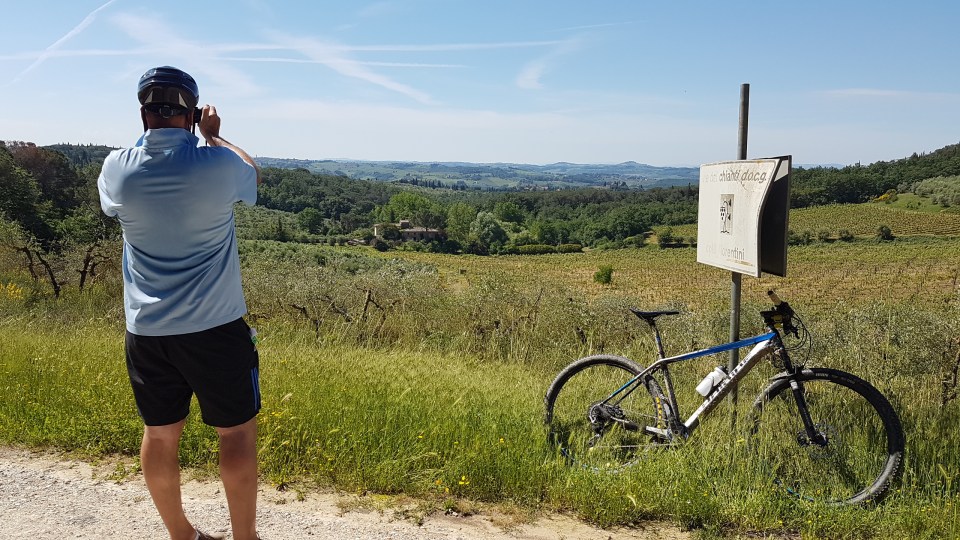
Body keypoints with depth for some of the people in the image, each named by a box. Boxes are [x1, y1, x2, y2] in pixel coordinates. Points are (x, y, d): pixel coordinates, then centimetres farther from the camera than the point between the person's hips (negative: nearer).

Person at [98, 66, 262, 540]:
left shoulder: (117, 169, -5)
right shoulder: (218, 165, -14)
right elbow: (254, 174, 10)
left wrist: (152, 135, 23)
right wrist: (213, 135, 20)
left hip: (145, 330, 4)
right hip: (215, 328, -4)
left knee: (160, 434, 16)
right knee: (237, 431, 10)